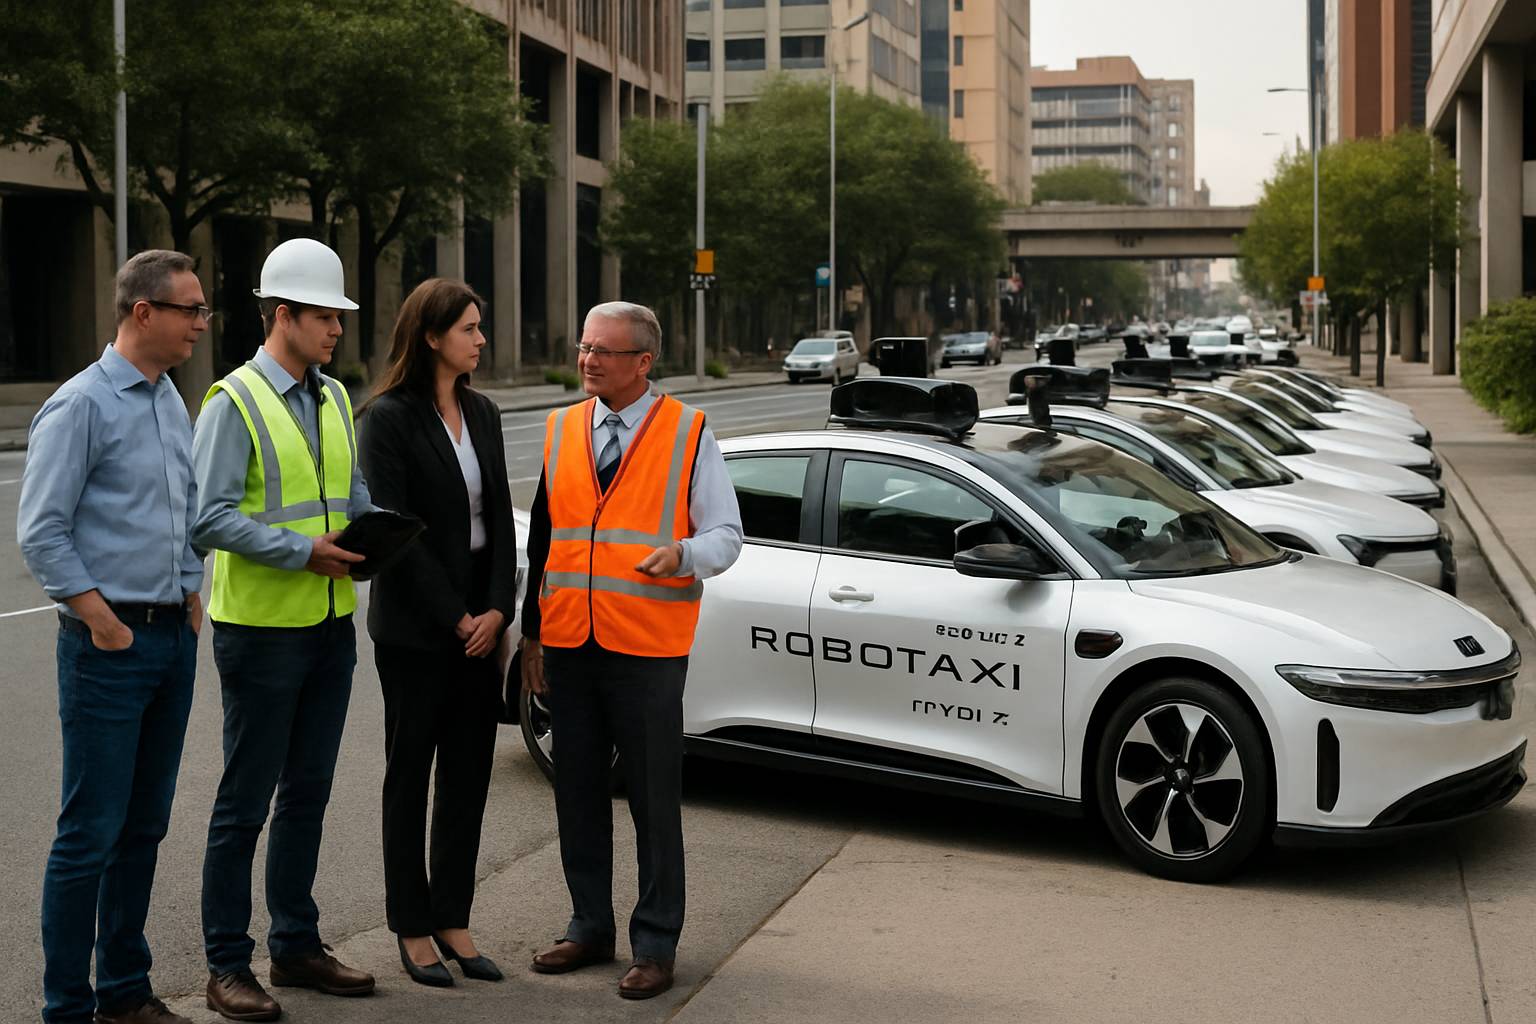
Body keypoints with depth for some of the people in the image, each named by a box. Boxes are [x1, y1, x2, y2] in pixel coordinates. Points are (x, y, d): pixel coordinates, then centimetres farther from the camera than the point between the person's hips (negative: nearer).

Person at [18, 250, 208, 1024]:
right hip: (110, 644, -8)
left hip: (174, 639, 8)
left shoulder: (171, 401, 13)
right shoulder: (81, 407, -11)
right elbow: (40, 534, -14)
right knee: (90, 832, -3)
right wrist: (104, 624, -13)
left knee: (145, 825, 13)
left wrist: (190, 600, 13)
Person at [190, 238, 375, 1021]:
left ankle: (296, 944, 26)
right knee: (246, 802, 0)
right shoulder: (235, 404, -12)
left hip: (331, 627, 7)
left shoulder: (335, 400, 12)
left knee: (308, 794, 14)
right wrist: (304, 551, -22)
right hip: (261, 630, -7)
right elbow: (210, 517, -18)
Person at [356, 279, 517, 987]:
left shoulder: (483, 414, 10)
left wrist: (497, 609, -5)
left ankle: (454, 920, 19)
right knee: (411, 775, 5)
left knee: (469, 775, 9)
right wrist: (454, 617, -13)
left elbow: (500, 518, 8)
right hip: (415, 629, -6)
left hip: (479, 623, 6)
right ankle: (413, 928, 15)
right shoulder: (388, 419, -9)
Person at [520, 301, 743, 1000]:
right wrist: (533, 633, 15)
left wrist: (682, 555, -23)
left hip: (647, 652, -4)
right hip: (568, 646, 4)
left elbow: (726, 535, -1)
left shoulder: (688, 434, -1)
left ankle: (655, 943, 12)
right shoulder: (560, 430, 11)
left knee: (655, 799, 1)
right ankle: (590, 926, 26)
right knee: (578, 792, 12)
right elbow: (542, 535, 17)